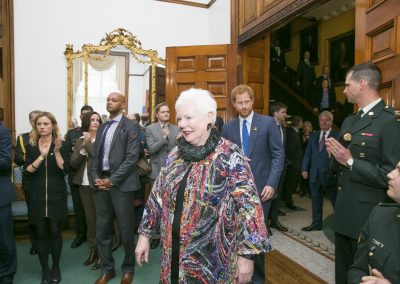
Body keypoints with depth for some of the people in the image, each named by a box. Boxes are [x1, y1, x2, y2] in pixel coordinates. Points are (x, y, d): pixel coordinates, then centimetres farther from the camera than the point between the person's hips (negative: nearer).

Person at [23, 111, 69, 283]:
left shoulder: (62, 145, 0)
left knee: (55, 232, 4)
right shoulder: (31, 146, 5)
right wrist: (41, 155, -21)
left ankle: (56, 268, 23)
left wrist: (56, 152, -21)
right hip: (37, 196, 2)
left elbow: (65, 170, -10)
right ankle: (45, 270, 22)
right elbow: (27, 171, -6)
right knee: (41, 234, 6)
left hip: (56, 195, -1)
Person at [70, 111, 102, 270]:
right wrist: (83, 149, -11)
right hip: (84, 185, 5)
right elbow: (73, 164, 3)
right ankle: (93, 250, 27)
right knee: (89, 218, 14)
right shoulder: (79, 140, 9)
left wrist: (89, 144, -14)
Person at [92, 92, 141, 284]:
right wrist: (96, 178, 0)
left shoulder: (130, 126, -4)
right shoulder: (102, 127, 17)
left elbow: (132, 157, -13)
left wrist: (112, 180, -15)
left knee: (126, 230, 5)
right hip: (102, 183, 6)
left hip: (121, 183, -6)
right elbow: (95, 155, 15)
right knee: (102, 230, 12)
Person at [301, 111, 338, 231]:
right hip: (314, 173, 5)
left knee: (336, 200, 8)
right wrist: (304, 169, 3)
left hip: (330, 174, -5)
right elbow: (307, 154, 10)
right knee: (316, 200, 13)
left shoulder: (337, 136, -4)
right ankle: (316, 223, 25)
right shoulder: (313, 135, 12)